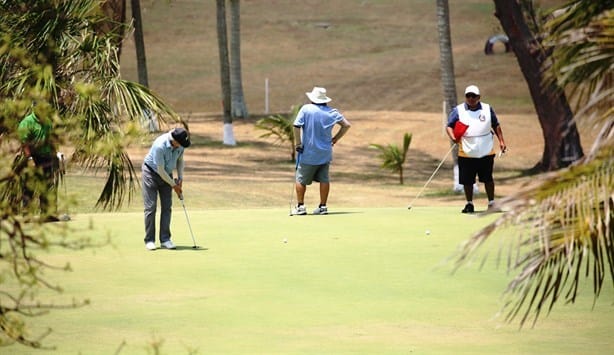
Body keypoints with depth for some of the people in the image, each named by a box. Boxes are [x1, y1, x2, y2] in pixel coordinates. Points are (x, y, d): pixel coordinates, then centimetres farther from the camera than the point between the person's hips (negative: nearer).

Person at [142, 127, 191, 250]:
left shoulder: (180, 145, -14)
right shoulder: (160, 146, -34)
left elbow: (180, 160, 7)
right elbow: (160, 170, -26)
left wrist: (180, 178, -3)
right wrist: (174, 185, -17)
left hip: (166, 174, 6)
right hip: (151, 172, -6)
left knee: (167, 207, -1)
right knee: (151, 207, -8)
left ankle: (165, 239, 1)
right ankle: (149, 240, -3)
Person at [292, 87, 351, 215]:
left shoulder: (306, 109, -9)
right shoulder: (332, 112, 0)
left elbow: (296, 126, -16)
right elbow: (346, 125, 1)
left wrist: (298, 143, -7)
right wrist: (336, 138, 8)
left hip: (308, 153, -3)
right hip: (325, 153, 3)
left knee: (301, 179, 9)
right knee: (324, 179, 10)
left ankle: (300, 206, 8)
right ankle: (323, 206, 10)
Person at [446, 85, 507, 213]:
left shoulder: (487, 109, 6)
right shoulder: (458, 110, 1)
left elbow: (496, 125, 14)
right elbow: (449, 126, -3)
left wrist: (501, 141, 7)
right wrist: (453, 137, -22)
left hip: (486, 153, 0)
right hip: (466, 153, 0)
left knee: (487, 179, 5)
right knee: (467, 180, 3)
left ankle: (491, 203, 16)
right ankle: (469, 204, 17)